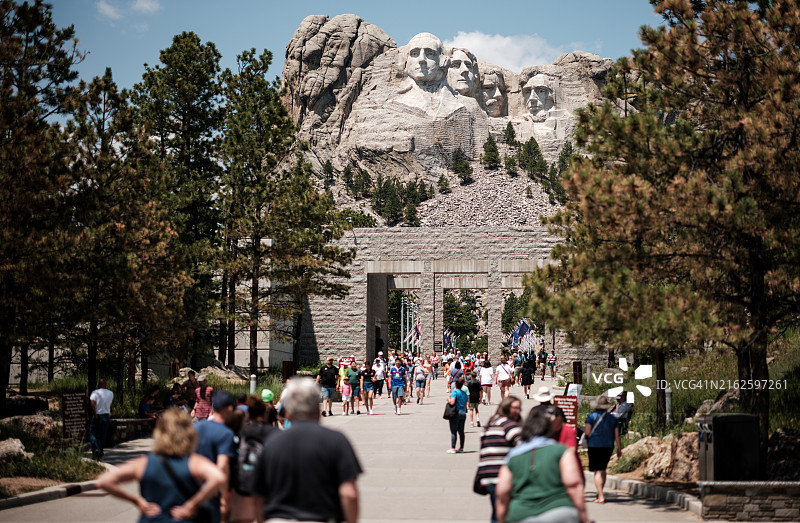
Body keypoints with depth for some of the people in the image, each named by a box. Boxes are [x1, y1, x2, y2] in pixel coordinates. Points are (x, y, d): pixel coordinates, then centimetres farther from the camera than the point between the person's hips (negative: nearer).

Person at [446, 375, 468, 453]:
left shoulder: (454, 392, -10)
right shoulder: (464, 393, 11)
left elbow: (452, 402, -21)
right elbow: (465, 405, 14)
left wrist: (448, 399, -3)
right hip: (463, 413, 6)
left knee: (453, 432, -4)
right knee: (461, 431, 12)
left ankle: (452, 448, -6)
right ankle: (461, 448, 17)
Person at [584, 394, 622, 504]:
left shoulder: (592, 416, -6)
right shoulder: (612, 418, 6)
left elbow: (587, 432, -14)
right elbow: (617, 435, 5)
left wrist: (584, 429, 8)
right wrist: (619, 448, 11)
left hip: (595, 446, -4)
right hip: (608, 446, 5)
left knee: (597, 471, -4)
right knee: (603, 469, 20)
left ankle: (601, 496, -11)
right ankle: (600, 493, 28)